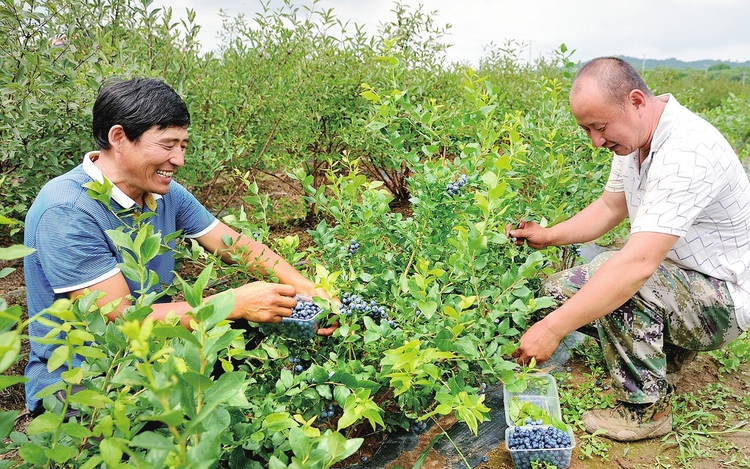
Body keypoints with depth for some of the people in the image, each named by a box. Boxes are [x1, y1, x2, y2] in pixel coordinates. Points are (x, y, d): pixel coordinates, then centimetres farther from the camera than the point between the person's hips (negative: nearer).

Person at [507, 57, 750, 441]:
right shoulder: (634, 137, -3)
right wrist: (547, 236, -5)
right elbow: (609, 208, 10)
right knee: (559, 289, 0)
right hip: (676, 279, 9)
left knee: (608, 271, -34)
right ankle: (666, 348, 14)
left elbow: (638, 263, -41)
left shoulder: (686, 151, -33)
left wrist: (552, 329, -40)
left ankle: (647, 408, -15)